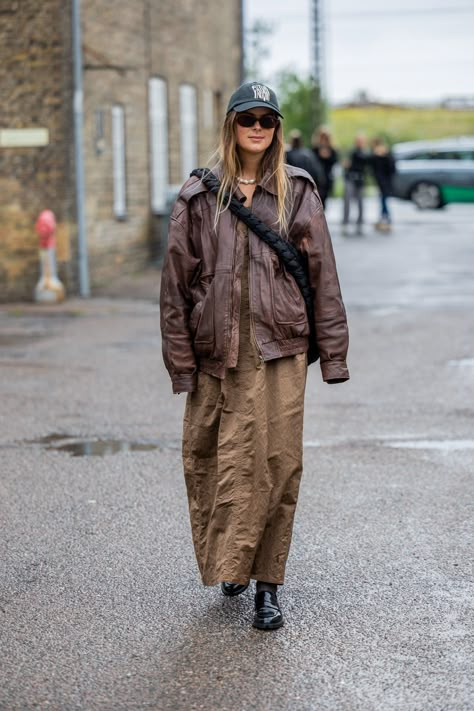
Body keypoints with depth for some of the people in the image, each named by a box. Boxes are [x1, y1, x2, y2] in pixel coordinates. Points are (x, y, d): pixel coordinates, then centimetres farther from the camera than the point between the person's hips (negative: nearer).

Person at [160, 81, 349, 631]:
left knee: (278, 464, -2)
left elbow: (323, 276, 7)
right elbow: (176, 282, 5)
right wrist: (180, 361, 1)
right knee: (218, 462, 3)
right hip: (217, 354, 0)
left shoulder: (298, 193, 6)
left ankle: (267, 584, 7)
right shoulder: (198, 198, 4)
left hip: (279, 350, 0)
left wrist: (333, 353, 3)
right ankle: (229, 565, 24)